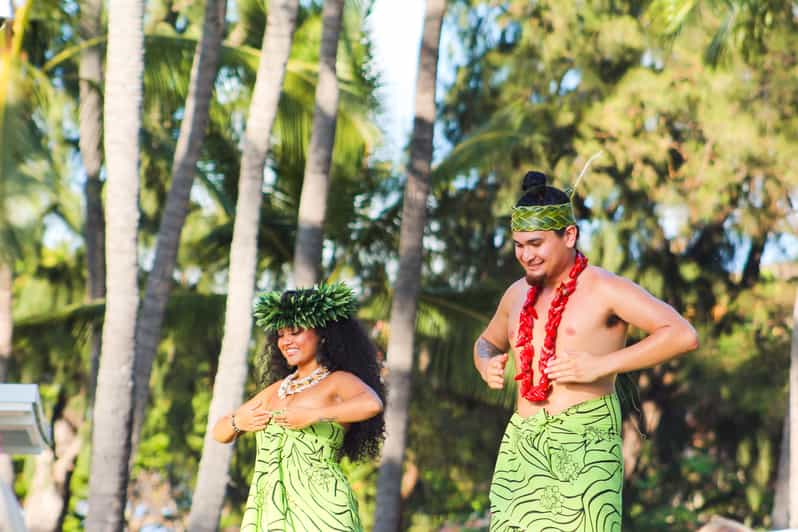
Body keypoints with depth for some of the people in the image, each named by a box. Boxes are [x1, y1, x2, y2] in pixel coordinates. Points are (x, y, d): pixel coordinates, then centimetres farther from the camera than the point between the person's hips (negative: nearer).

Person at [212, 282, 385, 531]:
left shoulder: (338, 381, 2)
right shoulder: (276, 389, 22)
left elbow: (372, 403, -21)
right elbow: (220, 432, 27)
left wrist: (314, 415, -20)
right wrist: (238, 422, 4)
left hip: (319, 510, -6)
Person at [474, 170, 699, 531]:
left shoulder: (605, 290, -4)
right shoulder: (518, 294, 16)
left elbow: (683, 335, -15)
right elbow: (487, 342, 37)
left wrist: (601, 365, -19)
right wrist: (486, 366, 11)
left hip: (585, 447, -6)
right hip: (521, 447, 6)